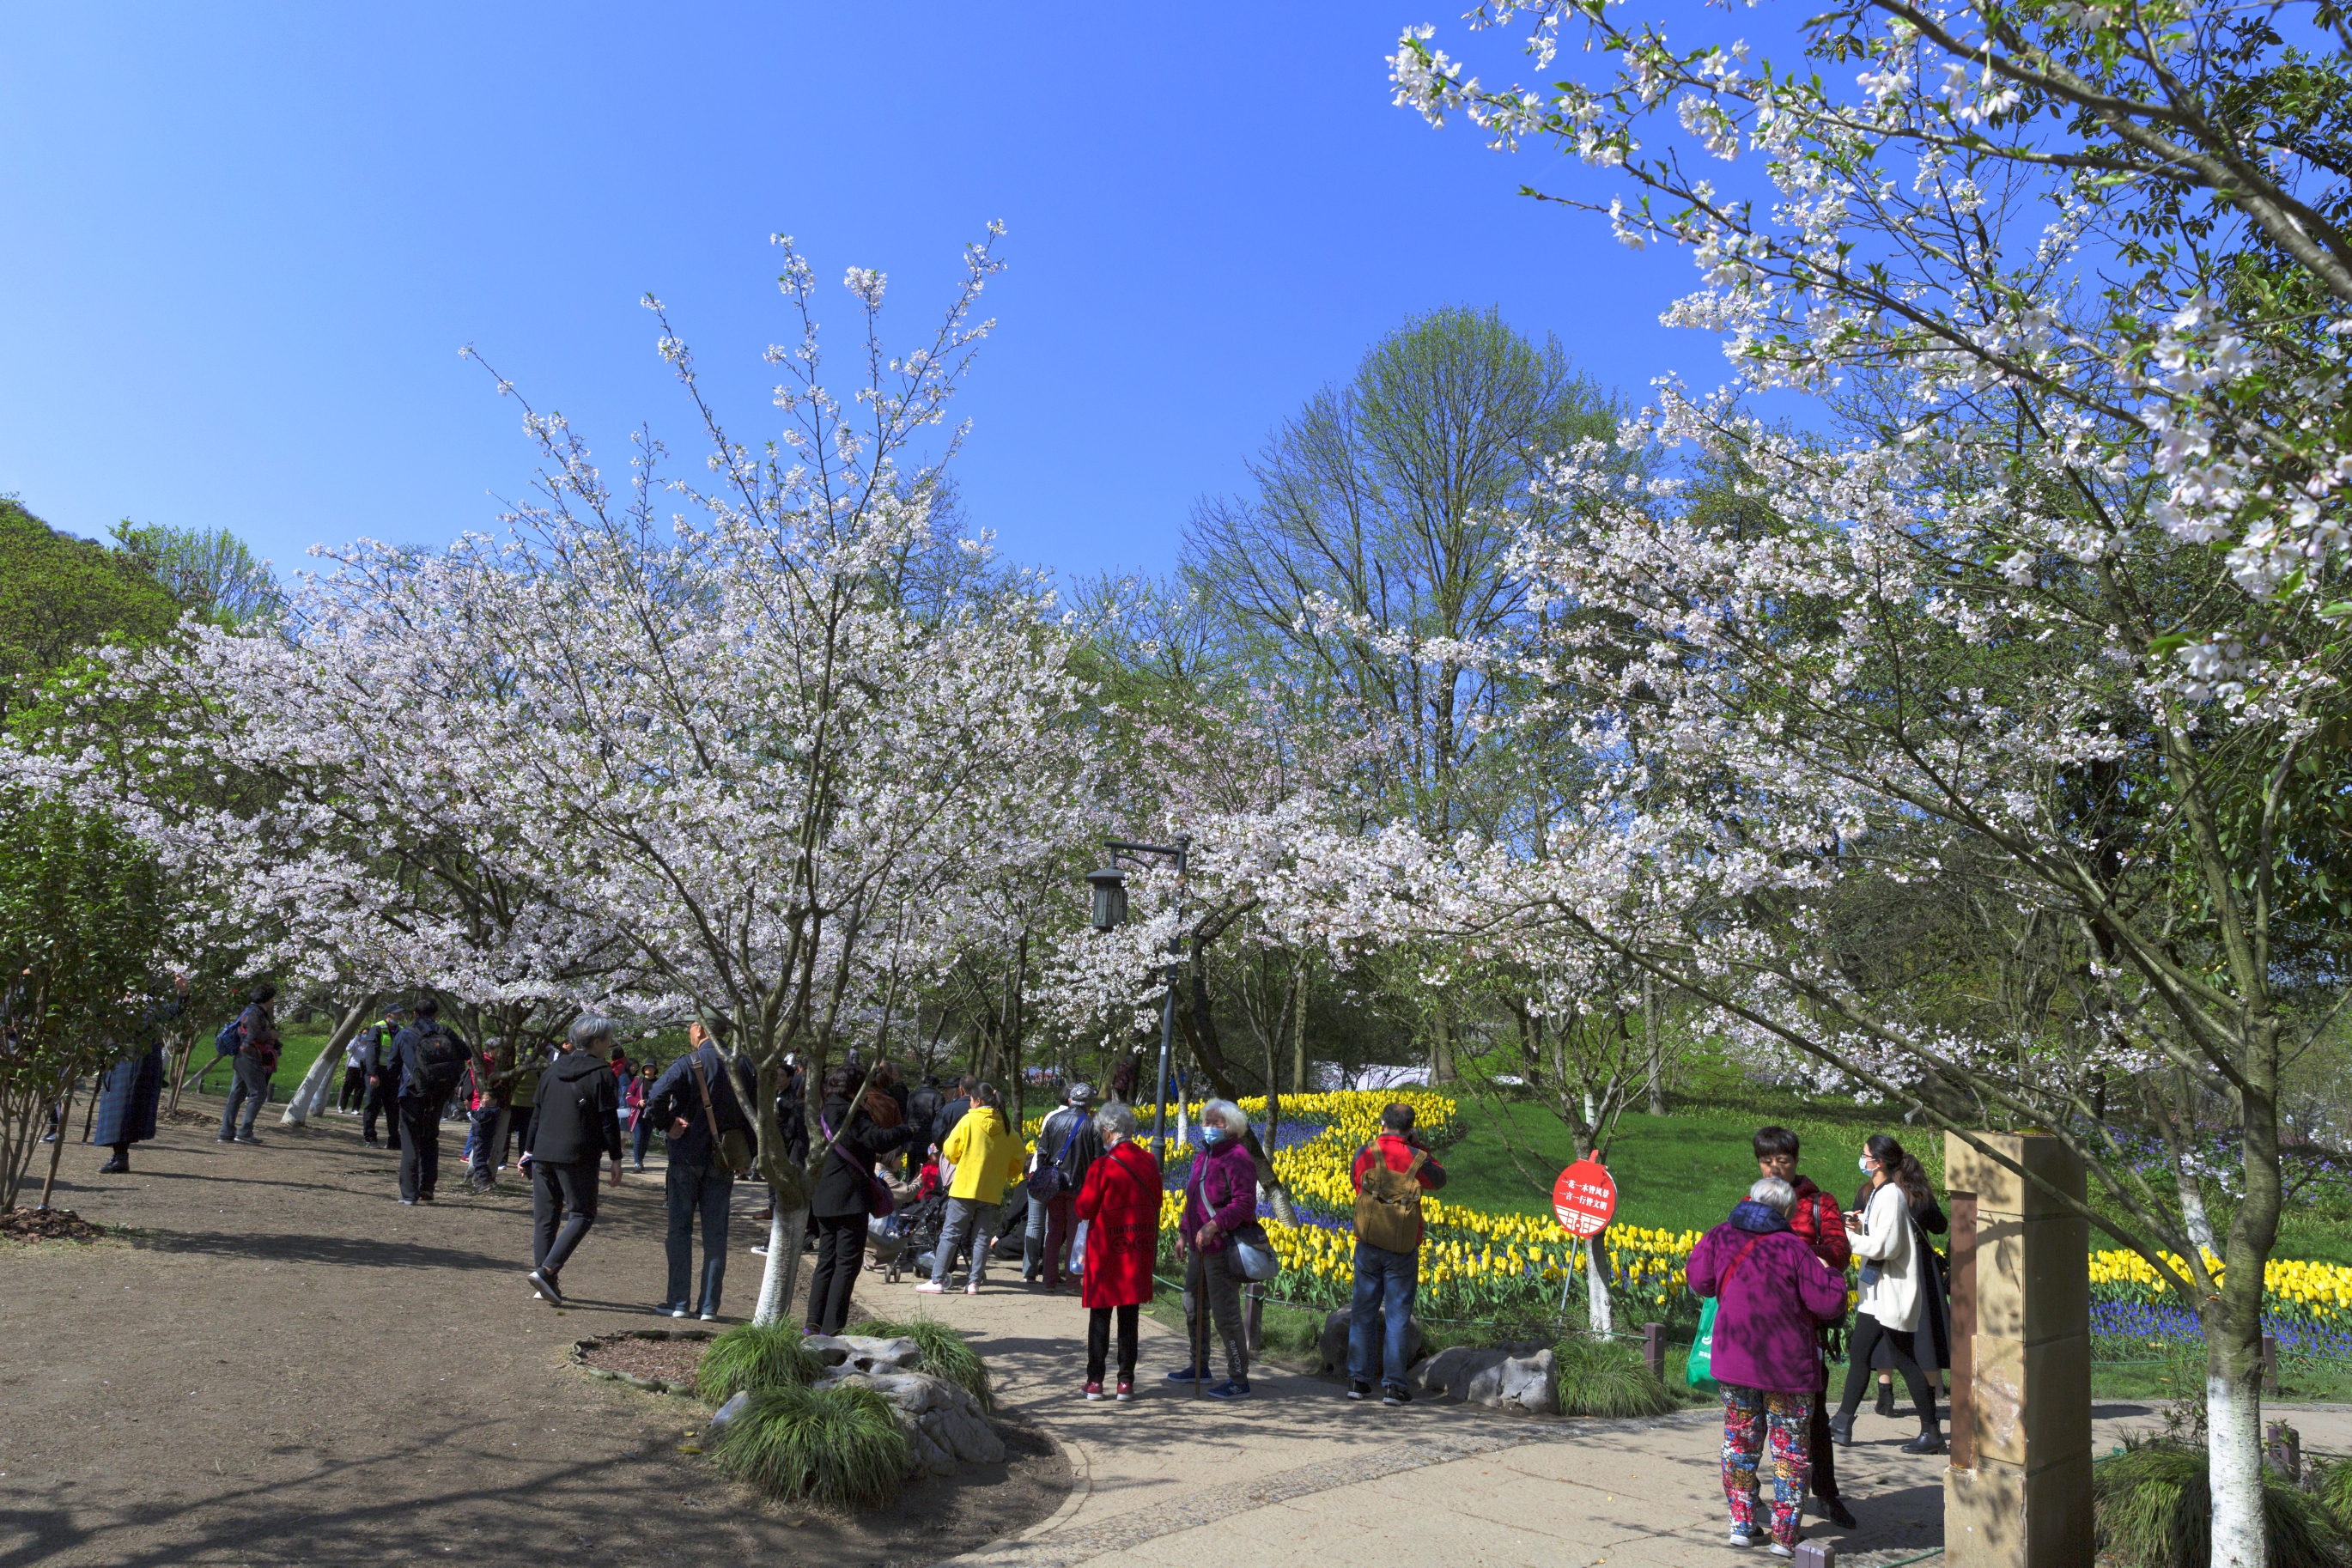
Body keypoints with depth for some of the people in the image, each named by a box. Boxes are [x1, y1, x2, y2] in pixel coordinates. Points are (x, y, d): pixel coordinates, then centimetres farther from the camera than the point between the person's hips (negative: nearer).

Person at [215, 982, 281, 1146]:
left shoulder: (253, 1011, 18)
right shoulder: (255, 1013, -13)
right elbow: (254, 1035, -23)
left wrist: (270, 1029, 15)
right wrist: (271, 1035, -9)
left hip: (242, 1058, 10)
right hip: (250, 1059, -10)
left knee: (236, 1096, 10)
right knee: (259, 1094, -8)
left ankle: (227, 1133, 11)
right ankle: (245, 1132, -10)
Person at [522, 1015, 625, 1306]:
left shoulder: (552, 1072, 14)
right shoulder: (602, 1075, -5)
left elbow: (536, 1114, 17)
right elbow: (609, 1121, -8)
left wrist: (529, 1149, 25)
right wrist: (616, 1159, -2)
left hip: (543, 1154, 6)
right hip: (578, 1157, -6)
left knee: (545, 1217, 11)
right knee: (581, 1215, 2)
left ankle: (547, 1283, 10)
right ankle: (546, 1271, -13)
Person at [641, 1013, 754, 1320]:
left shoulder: (687, 1064, -10)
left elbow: (655, 1098, -22)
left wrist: (667, 1125, -6)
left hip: (687, 1157, -3)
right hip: (722, 1160, 3)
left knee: (680, 1229, 7)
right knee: (715, 1234, 7)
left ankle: (678, 1303, 9)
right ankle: (709, 1306, 8)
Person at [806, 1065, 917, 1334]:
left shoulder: (822, 1114, 13)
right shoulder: (852, 1113, -13)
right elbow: (878, 1140, -22)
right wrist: (906, 1131, -7)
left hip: (823, 1200, 8)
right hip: (850, 1200, -8)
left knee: (826, 1261, 14)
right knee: (848, 1263, -3)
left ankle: (814, 1324, 14)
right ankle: (831, 1328, -6)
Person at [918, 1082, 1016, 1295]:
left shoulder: (969, 1120, -6)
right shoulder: (1005, 1125, 4)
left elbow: (950, 1151, -4)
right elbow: (1017, 1154, 7)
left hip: (965, 1187, -3)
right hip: (992, 1190, 3)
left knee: (950, 1234, 3)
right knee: (982, 1237, 9)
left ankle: (937, 1281, 1)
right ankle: (974, 1283, 6)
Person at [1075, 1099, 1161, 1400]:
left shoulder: (1102, 1166, -16)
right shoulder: (1149, 1162, 0)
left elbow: (1084, 1210, -9)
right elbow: (1155, 1203, 9)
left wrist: (1076, 1199, 10)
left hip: (1106, 1250, -4)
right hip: (1140, 1248, 4)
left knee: (1100, 1316, 7)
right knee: (1129, 1318, 11)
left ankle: (1095, 1381, 11)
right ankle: (1126, 1381, 13)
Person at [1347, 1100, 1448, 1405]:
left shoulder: (1364, 1154, -4)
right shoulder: (1416, 1159, -10)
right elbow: (1439, 1180, 10)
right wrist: (1421, 1147, 13)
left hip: (1368, 1243, 2)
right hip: (1403, 1248, -2)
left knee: (1363, 1311, 11)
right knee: (1397, 1315, 5)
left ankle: (1358, 1379, 13)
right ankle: (1393, 1384, 5)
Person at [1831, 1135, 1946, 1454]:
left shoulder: (1891, 1195, -19)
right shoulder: (1878, 1192, 11)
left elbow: (1886, 1246, -23)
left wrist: (1848, 1237, -16)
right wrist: (1860, 1226, -2)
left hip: (1893, 1292, -10)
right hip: (1876, 1290, 10)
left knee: (1903, 1359, -1)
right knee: (1858, 1353, 12)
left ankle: (1931, 1432, 10)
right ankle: (1842, 1423, 19)